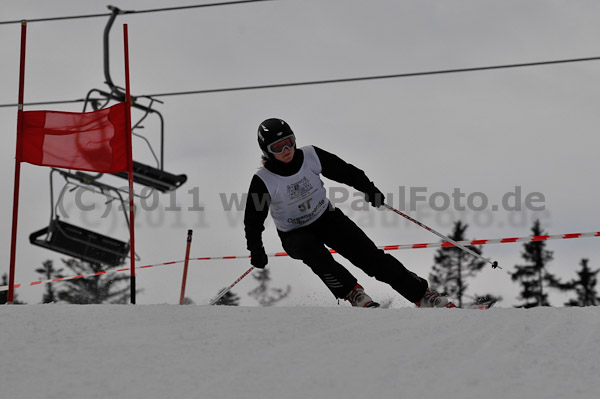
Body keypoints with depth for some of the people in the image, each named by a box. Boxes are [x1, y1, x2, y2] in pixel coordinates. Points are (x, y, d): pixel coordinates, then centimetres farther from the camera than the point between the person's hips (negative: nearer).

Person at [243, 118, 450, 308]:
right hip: (295, 235, -2)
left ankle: (422, 294, -6)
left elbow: (344, 171, -1)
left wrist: (369, 188, -8)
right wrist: (256, 251, -15)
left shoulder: (311, 156, -15)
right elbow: (253, 219, -10)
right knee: (311, 250, -38)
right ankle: (352, 292, -28)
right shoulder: (263, 181, -22)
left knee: (369, 254, -11)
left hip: (327, 217, 2)